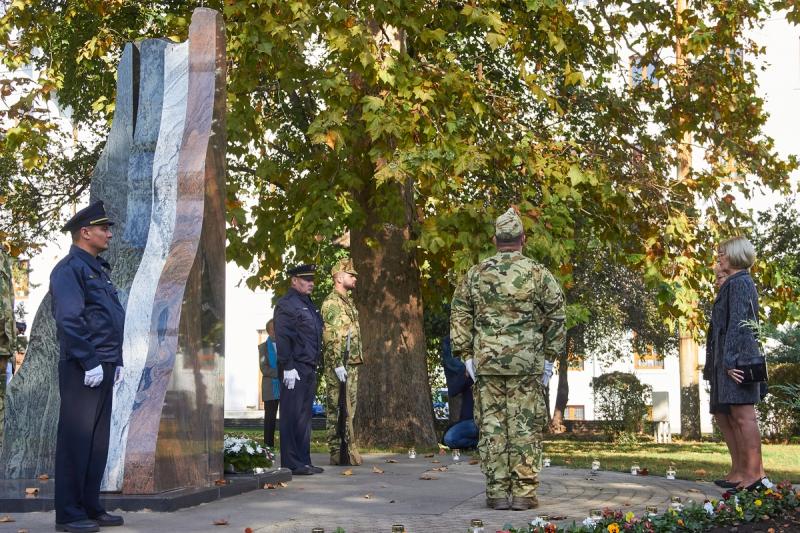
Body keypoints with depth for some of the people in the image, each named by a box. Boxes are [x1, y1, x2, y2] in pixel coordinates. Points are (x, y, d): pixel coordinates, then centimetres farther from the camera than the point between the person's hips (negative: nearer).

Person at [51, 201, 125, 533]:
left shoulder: (98, 269, 20)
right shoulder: (69, 269, -9)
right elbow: (69, 320, -18)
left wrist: (116, 360, 15)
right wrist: (90, 362, -20)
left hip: (103, 368, 9)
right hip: (82, 369, -9)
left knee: (98, 441, 12)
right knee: (77, 440, -5)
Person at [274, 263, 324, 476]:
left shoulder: (309, 304, 20)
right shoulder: (286, 304, -8)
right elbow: (282, 338, -16)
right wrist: (288, 367, -21)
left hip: (309, 369, 9)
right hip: (295, 369, -9)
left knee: (305, 416, 12)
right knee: (292, 416, -5)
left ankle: (304, 461, 18)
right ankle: (292, 464, -2)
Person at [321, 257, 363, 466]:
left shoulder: (348, 302, 19)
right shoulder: (331, 302, -10)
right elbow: (330, 337, -17)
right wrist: (337, 364, -21)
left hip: (352, 363, 9)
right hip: (339, 365, -9)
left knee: (349, 409, 11)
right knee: (337, 409, -6)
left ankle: (347, 451, 16)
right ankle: (338, 454, -4)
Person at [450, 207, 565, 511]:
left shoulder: (475, 274, 6)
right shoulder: (538, 274, 1)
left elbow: (459, 316, 6)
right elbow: (556, 317, 1)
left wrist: (466, 355, 10)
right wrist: (549, 357, 7)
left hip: (486, 362, 2)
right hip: (527, 363, -1)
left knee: (491, 426, 5)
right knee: (525, 426, 2)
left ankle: (497, 493, 7)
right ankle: (524, 493, 3)